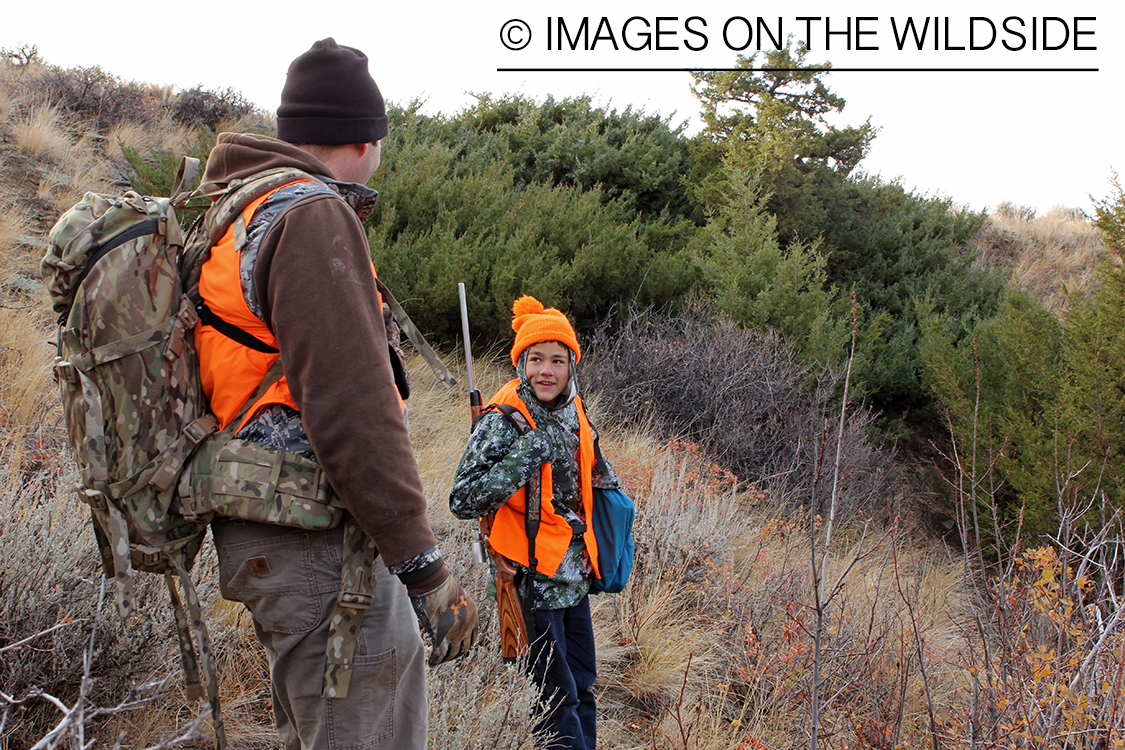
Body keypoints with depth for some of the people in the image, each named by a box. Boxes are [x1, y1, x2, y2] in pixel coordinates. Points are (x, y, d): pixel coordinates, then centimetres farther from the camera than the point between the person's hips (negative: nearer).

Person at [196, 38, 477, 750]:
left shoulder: (233, 217, 18)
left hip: (260, 531, 10)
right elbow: (350, 405, -23)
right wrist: (425, 566, -20)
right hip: (314, 546, -10)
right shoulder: (314, 217, -14)